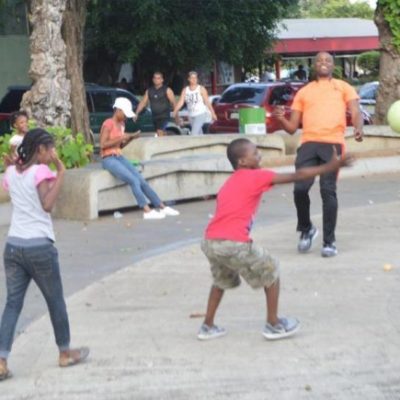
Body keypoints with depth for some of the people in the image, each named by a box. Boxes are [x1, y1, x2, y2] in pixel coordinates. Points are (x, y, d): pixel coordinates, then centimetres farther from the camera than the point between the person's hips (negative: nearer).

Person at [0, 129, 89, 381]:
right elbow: (47, 204, -24)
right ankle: (65, 353, 27)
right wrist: (61, 172, -20)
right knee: (56, 301, 13)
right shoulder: (41, 171, -11)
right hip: (39, 247, -6)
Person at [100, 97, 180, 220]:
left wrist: (131, 138, 2)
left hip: (120, 158, 8)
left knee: (142, 180, -6)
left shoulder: (121, 124, 14)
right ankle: (147, 211, -27)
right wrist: (121, 138, -19)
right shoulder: (108, 124, -11)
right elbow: (103, 145, -18)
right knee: (134, 181, -24)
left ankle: (161, 206, -6)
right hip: (109, 159, -8)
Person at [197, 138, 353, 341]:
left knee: (222, 280, 33)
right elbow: (297, 176, 1)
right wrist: (329, 167, 5)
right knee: (271, 271, 14)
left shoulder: (228, 183, 23)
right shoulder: (257, 176, 2)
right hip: (234, 243, -7)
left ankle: (207, 326, 32)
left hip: (209, 242, 7)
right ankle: (273, 324, 18)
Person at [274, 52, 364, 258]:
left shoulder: (343, 87, 18)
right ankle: (306, 229, 12)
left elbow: (356, 112, 3)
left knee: (328, 191, -8)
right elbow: (292, 128, 19)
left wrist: (358, 128, -19)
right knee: (300, 188, -13)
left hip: (333, 144, -2)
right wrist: (281, 118, -3)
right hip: (309, 144, 2)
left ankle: (329, 241, 3)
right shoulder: (304, 92, 22)